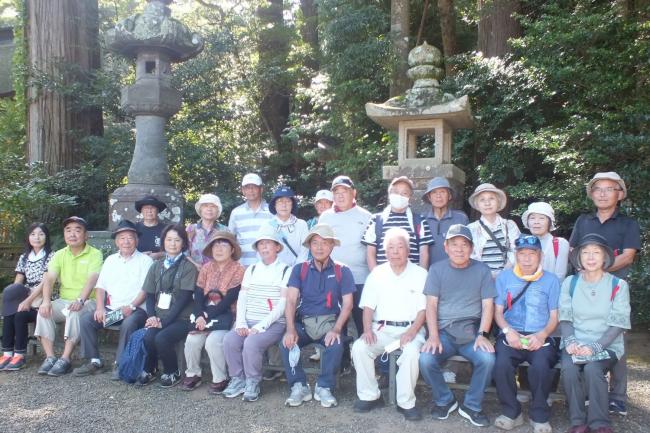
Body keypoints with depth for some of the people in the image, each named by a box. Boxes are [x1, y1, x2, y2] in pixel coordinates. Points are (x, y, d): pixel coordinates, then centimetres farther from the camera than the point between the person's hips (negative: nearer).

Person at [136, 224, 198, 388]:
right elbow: (150, 295, 12)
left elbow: (184, 297, -9)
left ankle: (172, 373, -1)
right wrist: (152, 316, -7)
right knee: (148, 337, -26)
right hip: (159, 317, 4)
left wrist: (165, 321, -16)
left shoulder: (188, 267, -2)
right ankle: (149, 371, 3)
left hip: (181, 318, -3)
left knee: (161, 338, -29)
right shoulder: (156, 266, 13)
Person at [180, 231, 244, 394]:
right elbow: (198, 295, 2)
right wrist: (199, 316, -16)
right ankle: (193, 374, 6)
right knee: (192, 340, -19)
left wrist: (207, 318, -20)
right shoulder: (206, 268, 9)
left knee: (213, 341, -28)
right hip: (205, 315, 5)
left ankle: (220, 379, -7)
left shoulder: (238, 270, -8)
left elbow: (229, 300, -15)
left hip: (226, 315, -4)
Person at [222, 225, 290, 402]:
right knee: (229, 340, -22)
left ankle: (252, 383, -7)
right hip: (249, 322, 5)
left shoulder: (286, 271, -1)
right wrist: (241, 323, -8)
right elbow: (242, 298, 9)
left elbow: (283, 304, -9)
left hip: (273, 324, -4)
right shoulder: (251, 269, 16)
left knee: (251, 342, -31)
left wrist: (261, 326, -17)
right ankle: (238, 380, -2)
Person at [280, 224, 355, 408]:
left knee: (336, 344, -31)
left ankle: (324, 388, -9)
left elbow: (347, 304, -3)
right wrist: (291, 329, -19)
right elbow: (291, 300, -3)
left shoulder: (342, 271, 2)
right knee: (286, 343, -25)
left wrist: (336, 329, -19)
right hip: (303, 322, 2)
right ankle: (299, 386, -7)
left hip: (329, 321, -1)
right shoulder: (299, 269, 6)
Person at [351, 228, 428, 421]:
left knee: (412, 351, -34)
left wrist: (412, 332, -18)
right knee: (359, 347, -24)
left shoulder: (420, 274, 4)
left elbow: (423, 309, -2)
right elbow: (368, 306, 7)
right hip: (382, 329, 3)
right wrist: (368, 330, -11)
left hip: (410, 329, -2)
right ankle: (370, 396, -6)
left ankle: (406, 402, -15)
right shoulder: (377, 273, 10)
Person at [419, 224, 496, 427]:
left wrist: (482, 334, -13)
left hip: (472, 332, 0)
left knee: (487, 359, -28)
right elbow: (431, 304, 1)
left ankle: (472, 406, -2)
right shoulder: (436, 269, 7)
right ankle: (444, 400, 4)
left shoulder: (482, 270, 6)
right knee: (425, 359, -26)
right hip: (443, 331, 0)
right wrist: (433, 336, -12)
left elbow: (488, 305, 2)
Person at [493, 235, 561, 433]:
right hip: (511, 335, 1)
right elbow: (498, 311, 9)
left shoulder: (551, 280, 10)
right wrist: (508, 331, -11)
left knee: (541, 366, -33)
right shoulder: (504, 277, 13)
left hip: (540, 337, -1)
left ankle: (539, 416, -7)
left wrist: (542, 335, -13)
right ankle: (512, 413, -6)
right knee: (502, 364, -30)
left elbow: (554, 317, 7)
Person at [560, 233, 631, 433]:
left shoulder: (618, 285, 0)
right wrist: (570, 342, -15)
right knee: (569, 368, -29)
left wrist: (594, 347, -19)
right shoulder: (570, 283, 8)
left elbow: (618, 324, -6)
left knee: (592, 368, -32)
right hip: (576, 344, 2)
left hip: (607, 345, -2)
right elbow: (565, 318, 5)